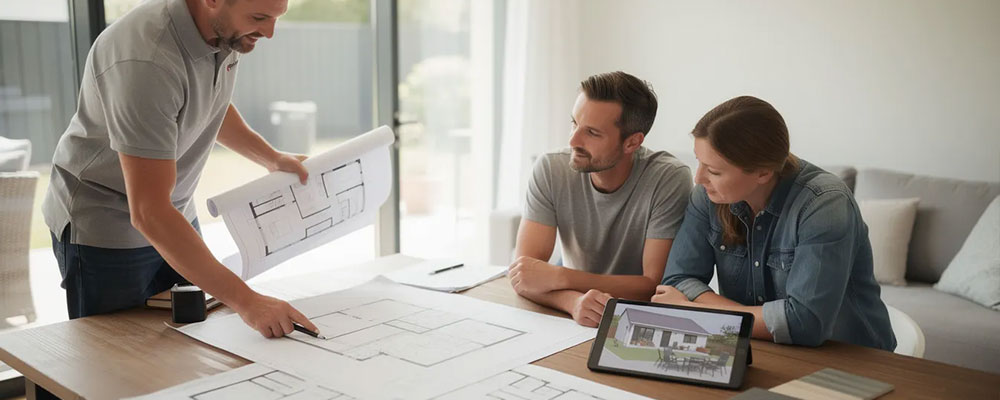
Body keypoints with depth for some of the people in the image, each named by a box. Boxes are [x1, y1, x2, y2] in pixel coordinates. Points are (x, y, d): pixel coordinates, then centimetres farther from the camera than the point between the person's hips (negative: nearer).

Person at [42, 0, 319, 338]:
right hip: (104, 230, -7)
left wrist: (272, 158, 6)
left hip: (176, 214, 7)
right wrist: (245, 301, -37)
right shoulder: (146, 60, -34)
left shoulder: (226, 30, -9)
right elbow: (149, 213, -36)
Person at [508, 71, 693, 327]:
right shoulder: (551, 170, -9)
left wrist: (558, 277, -23)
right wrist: (573, 301, -33)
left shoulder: (670, 179, -16)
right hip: (575, 324, 2)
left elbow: (657, 285, -18)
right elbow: (522, 278, -12)